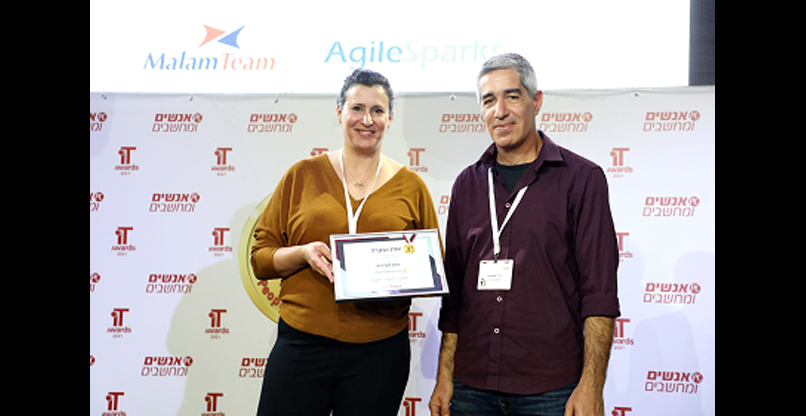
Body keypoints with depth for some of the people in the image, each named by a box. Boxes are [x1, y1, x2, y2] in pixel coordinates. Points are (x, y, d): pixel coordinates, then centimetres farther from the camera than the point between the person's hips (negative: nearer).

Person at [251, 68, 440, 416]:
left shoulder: (411, 186, 6)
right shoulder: (303, 175, 5)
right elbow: (260, 257, 6)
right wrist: (304, 254, -13)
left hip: (380, 352, 1)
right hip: (302, 344, 0)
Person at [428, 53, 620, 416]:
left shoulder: (581, 178, -3)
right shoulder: (468, 184, 9)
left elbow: (600, 294, -7)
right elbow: (454, 288, 12)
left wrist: (591, 386, -14)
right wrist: (444, 376, 7)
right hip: (472, 386, 4)